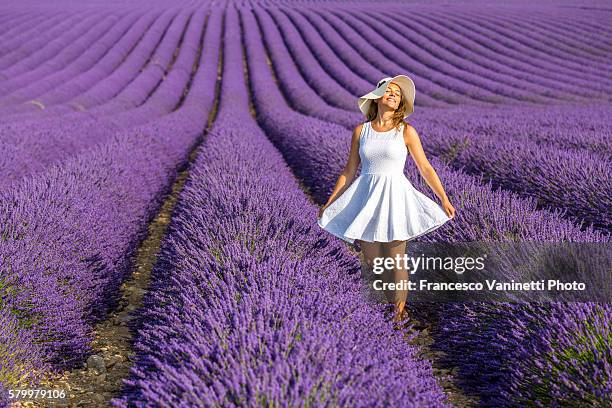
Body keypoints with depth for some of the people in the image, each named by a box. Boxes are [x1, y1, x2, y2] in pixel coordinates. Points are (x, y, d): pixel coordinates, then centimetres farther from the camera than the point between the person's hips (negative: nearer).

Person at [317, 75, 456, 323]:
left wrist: (444, 199, 0)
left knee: (395, 262, 1)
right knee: (372, 260, 7)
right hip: (366, 197, 2)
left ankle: (399, 309, 21)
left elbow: (425, 168, 3)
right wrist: (329, 203, 9)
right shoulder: (361, 131, 4)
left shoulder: (406, 131, -1)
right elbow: (349, 171, 9)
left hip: (394, 197, -2)